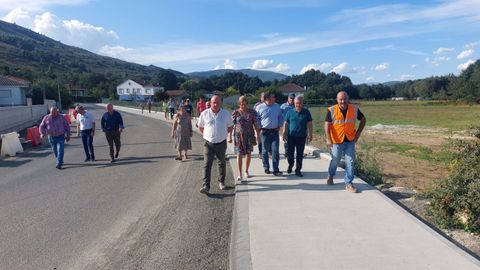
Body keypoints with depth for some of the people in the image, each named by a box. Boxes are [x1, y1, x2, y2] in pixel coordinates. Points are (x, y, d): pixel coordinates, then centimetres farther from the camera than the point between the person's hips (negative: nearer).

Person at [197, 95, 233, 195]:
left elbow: (230, 127, 12)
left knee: (222, 163, 16)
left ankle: (221, 182, 33)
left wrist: (223, 134, 7)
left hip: (221, 143, 2)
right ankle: (206, 186, -11)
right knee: (207, 165, -9)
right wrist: (207, 135, 5)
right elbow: (200, 127, 10)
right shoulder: (204, 114, -4)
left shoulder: (226, 114, -2)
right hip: (208, 143, -1)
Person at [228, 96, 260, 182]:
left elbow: (255, 125, 6)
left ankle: (246, 171, 28)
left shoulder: (252, 112, 3)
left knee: (248, 154, 9)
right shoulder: (235, 113, -1)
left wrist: (258, 135, 2)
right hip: (239, 135, -2)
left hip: (249, 135, 2)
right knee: (239, 154, -6)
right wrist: (229, 136, -4)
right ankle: (240, 174, -2)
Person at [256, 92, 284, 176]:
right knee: (265, 151, 8)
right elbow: (256, 119, 2)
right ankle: (266, 168, 22)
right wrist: (260, 128, -5)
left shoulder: (277, 106, 5)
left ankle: (276, 170, 2)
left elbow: (281, 117, 16)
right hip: (265, 132, -2)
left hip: (275, 131, 2)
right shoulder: (260, 107, -4)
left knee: (275, 151, -3)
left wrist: (279, 125, 5)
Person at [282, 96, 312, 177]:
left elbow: (309, 124, 3)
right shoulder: (290, 112, 2)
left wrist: (310, 135, -1)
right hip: (291, 136, 0)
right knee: (290, 153, 4)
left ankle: (298, 170, 16)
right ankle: (290, 165, 31)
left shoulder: (306, 112, 1)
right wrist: (284, 134, 3)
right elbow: (286, 124, 6)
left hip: (302, 137, 0)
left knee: (300, 155, 5)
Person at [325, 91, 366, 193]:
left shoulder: (354, 109, -4)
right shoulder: (331, 110, -12)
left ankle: (348, 184, 10)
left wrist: (358, 132, 3)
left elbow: (363, 119, 11)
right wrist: (328, 139, -20)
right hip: (337, 141, -2)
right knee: (335, 161, 15)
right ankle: (330, 176, 42)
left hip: (350, 140, 2)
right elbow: (327, 125, -12)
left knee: (350, 162, 0)